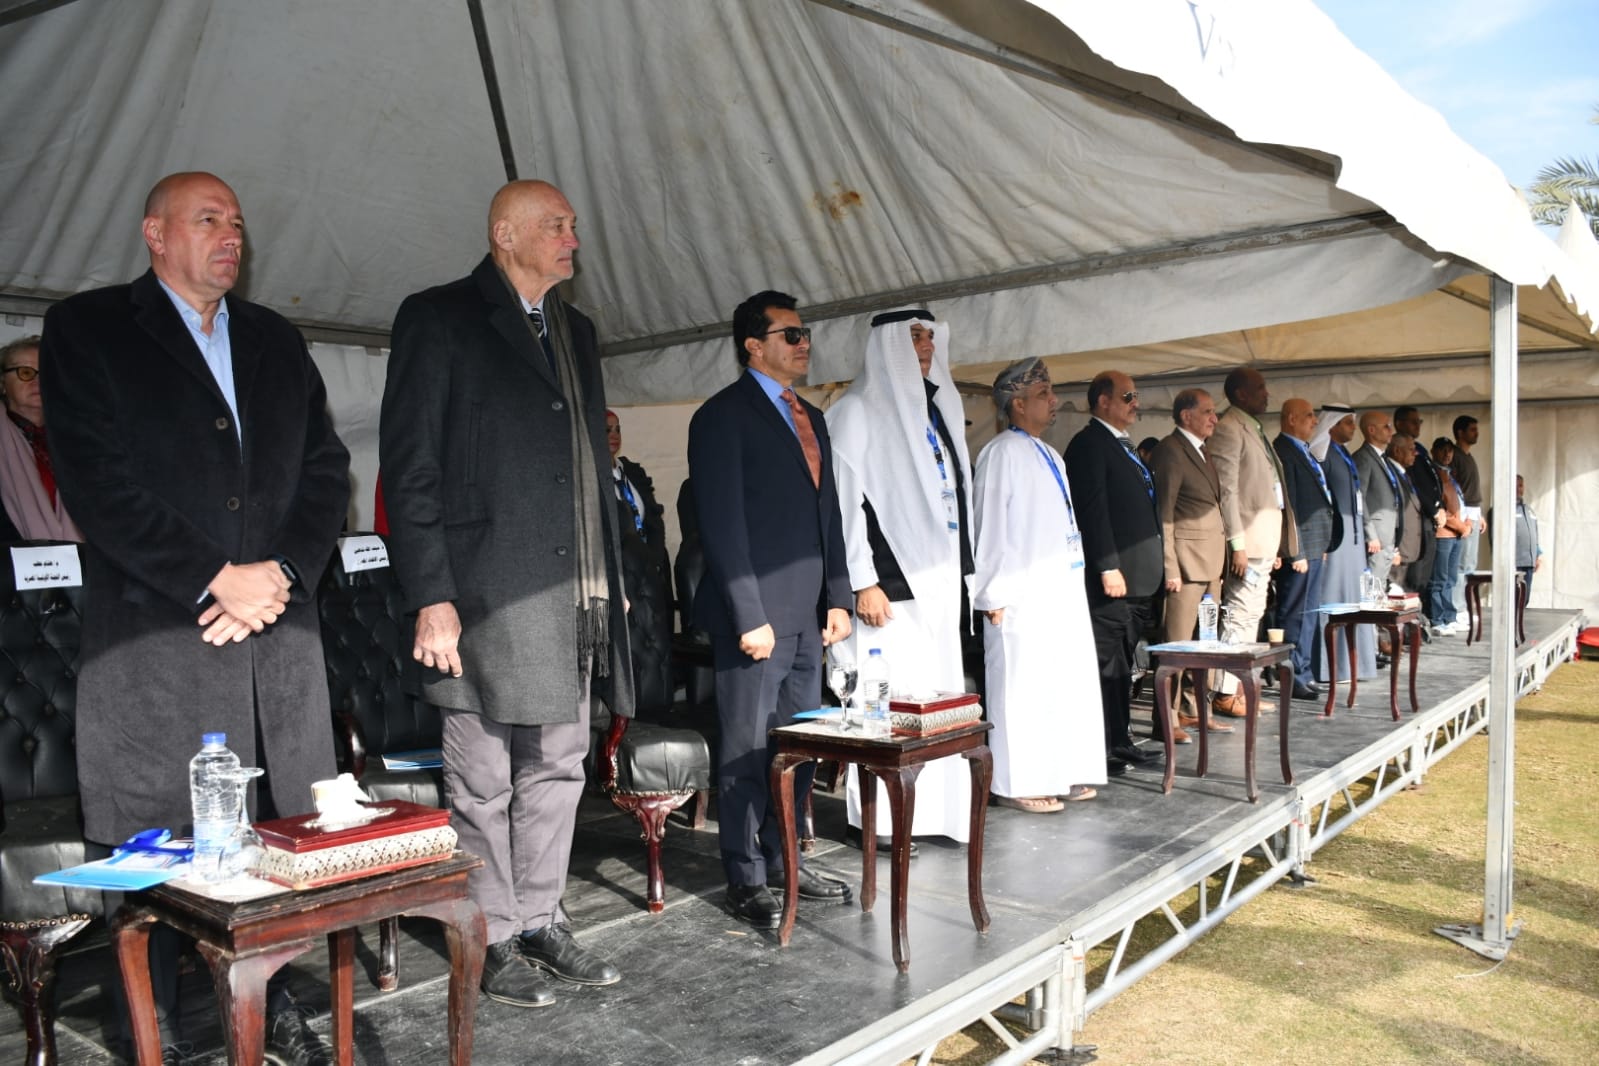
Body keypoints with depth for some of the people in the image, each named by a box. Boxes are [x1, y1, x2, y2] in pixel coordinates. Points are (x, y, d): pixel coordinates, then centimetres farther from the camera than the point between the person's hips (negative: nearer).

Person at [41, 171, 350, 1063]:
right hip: (157, 637, -4)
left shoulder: (277, 340, 17)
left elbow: (327, 470, 12)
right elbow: (95, 480, -8)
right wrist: (217, 581, -12)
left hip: (280, 634, 4)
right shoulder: (89, 328, 3)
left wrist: (281, 572, -4)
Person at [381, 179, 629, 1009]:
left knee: (556, 769, 14)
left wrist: (609, 580, 11)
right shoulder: (439, 318, -3)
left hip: (572, 597, 7)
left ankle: (541, 920, 29)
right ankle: (492, 941, 19)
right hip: (487, 597, -7)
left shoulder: (573, 329, 17)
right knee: (484, 783, 4)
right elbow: (408, 466, -9)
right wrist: (431, 599, -15)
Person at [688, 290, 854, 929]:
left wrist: (837, 598, 9)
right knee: (748, 751, 3)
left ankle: (783, 860, 27)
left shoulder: (810, 417, 17)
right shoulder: (724, 416, -7)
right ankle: (747, 881, 15)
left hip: (808, 614, 7)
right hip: (756, 615, -7)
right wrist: (749, 617, -17)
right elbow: (723, 524, -13)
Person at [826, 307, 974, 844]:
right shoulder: (857, 410, -5)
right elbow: (845, 503, -10)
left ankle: (933, 809, 17)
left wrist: (963, 573, 14)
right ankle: (883, 818, 5)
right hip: (891, 583, -7)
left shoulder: (938, 407, 16)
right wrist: (863, 582, -16)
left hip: (938, 581, 7)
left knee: (937, 695, 8)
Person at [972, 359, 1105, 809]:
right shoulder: (1002, 452, -9)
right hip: (1023, 598, -9)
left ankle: (1060, 773, 21)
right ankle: (1018, 783, 4)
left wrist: (1075, 585, 17)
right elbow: (990, 525, -14)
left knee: (1067, 682, 11)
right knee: (1023, 688, -4)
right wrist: (995, 595, -16)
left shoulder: (1049, 456, 17)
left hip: (1062, 592, 9)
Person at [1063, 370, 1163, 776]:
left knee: (1123, 661, 15)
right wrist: (1108, 567, -21)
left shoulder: (1123, 445, 20)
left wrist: (1157, 564, 18)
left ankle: (1121, 739, 23)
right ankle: (1101, 747, 2)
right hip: (1113, 575, -9)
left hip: (1138, 575, 10)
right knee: (1107, 662, -5)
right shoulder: (1089, 444, -10)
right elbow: (1093, 510, -17)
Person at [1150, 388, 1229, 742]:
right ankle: (1166, 721, -1)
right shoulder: (1171, 450, -9)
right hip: (1186, 559, -9)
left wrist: (1220, 563, 13)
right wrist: (1170, 568, -18)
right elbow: (1164, 512, -13)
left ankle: (1197, 709, 21)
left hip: (1211, 562, 9)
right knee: (1177, 642, -6)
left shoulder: (1202, 451, 19)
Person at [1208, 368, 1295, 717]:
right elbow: (1226, 489, -18)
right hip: (1248, 541, -10)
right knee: (1240, 616, -8)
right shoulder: (1228, 429, -11)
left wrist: (1275, 546, 17)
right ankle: (1224, 694, -2)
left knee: (1252, 615, 13)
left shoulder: (1253, 429, 19)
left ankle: (1241, 686, 21)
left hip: (1265, 540, 10)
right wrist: (1237, 543, -21)